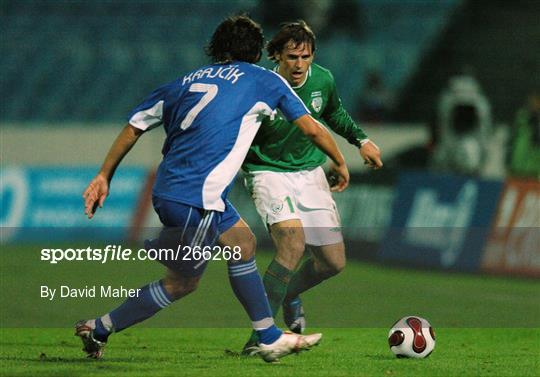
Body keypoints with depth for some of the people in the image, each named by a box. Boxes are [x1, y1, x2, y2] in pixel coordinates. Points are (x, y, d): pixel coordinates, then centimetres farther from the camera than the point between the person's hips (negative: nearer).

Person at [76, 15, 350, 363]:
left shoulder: (187, 82, 19)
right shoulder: (266, 80, 8)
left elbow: (133, 127, 19)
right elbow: (312, 128, 13)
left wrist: (104, 176, 25)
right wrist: (341, 164, 29)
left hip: (167, 189, 7)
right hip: (196, 201, -7)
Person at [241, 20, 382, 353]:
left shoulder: (323, 80, -6)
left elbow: (334, 113, 18)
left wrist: (361, 139, 10)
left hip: (310, 172, 6)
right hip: (269, 173, -6)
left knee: (334, 262, 4)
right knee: (292, 244, -30)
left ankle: (289, 295, 37)